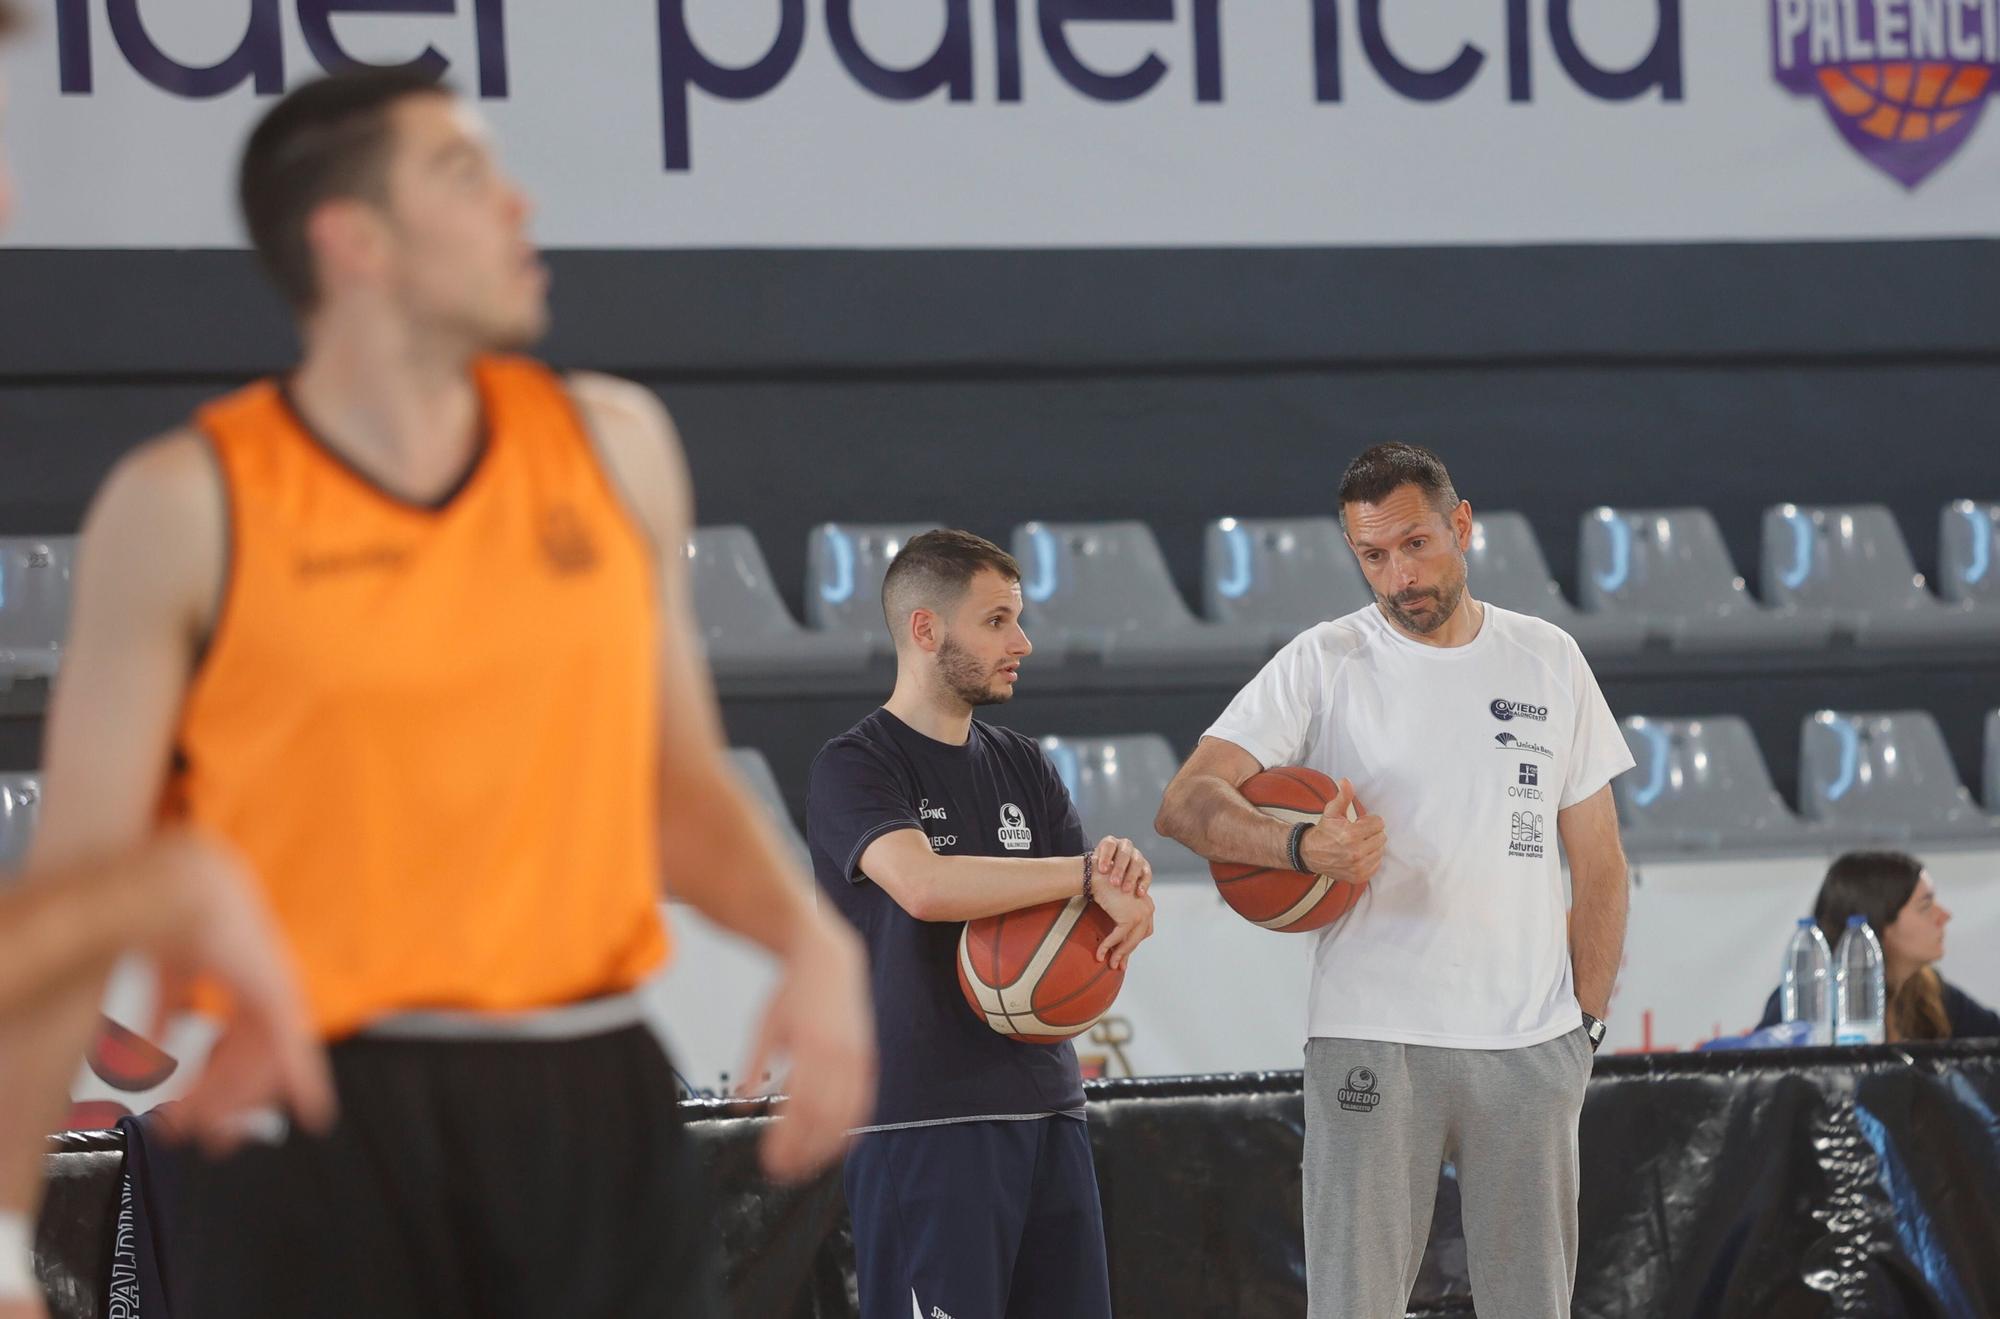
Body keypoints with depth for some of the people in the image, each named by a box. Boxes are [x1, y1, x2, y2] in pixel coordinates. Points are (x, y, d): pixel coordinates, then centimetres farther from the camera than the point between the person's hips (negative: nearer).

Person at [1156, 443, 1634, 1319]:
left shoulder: (1548, 661, 10)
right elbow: (1186, 803, -10)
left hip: (1530, 1048, 3)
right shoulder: (1325, 664, 0)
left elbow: (1598, 865, 15)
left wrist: (1586, 1021, 7)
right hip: (1372, 1042, -3)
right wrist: (1301, 846, -29)